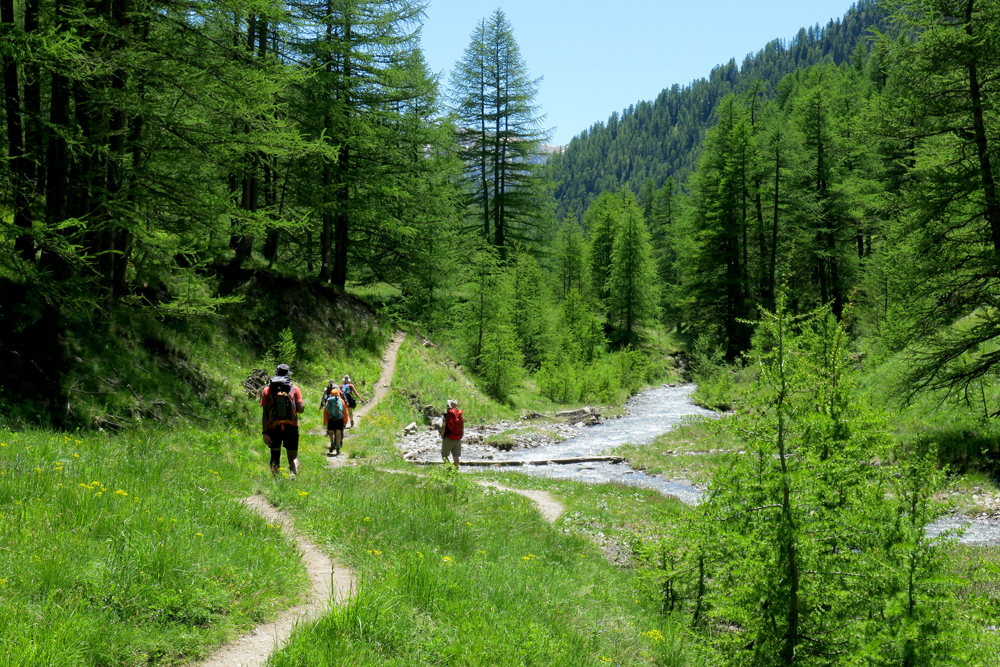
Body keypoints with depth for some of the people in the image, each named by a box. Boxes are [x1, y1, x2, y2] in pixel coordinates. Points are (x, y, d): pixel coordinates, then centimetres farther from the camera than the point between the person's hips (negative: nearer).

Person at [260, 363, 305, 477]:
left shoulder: (267, 390, 2)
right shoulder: (295, 389, 0)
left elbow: (264, 413, -3)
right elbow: (301, 409, -6)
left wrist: (265, 432, -3)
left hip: (273, 428, 1)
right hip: (291, 428, -1)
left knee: (275, 455, 17)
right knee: (293, 457, 5)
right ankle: (293, 473, -23)